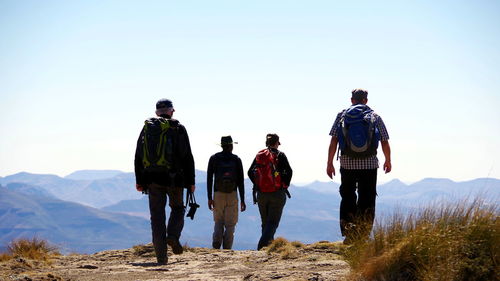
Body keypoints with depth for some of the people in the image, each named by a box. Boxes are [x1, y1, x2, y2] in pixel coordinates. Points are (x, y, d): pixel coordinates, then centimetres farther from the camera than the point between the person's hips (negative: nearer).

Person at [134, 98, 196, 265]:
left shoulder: (147, 127, 9)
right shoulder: (178, 128, 1)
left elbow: (138, 156, 9)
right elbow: (187, 157, -3)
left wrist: (139, 180, 13)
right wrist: (190, 181, 1)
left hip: (152, 179, 2)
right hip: (174, 178, -2)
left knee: (157, 216, 4)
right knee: (177, 209, 19)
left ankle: (161, 257, -1)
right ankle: (173, 235, -9)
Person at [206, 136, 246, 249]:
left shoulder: (214, 158, 4)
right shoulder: (236, 159, 2)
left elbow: (209, 179, 1)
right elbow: (240, 181, 0)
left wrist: (209, 198, 3)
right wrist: (242, 200, 3)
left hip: (218, 194, 1)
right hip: (232, 195, -1)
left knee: (218, 222, 13)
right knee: (230, 224, 5)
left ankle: (216, 244, -9)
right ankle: (227, 249, -3)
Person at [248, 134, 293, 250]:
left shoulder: (259, 155, 6)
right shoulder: (280, 155, -4)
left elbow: (250, 172, 3)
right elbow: (289, 171, -12)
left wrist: (257, 184, 10)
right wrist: (285, 184, 1)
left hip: (262, 194, 4)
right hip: (277, 194, -4)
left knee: (265, 222, 15)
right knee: (273, 222, -3)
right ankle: (263, 244, -20)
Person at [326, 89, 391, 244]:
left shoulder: (342, 115, 4)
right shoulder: (375, 117, 5)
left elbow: (333, 141, -2)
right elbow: (385, 143, 5)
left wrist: (329, 163, 2)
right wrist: (388, 161, 19)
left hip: (347, 164, 0)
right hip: (370, 164, 0)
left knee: (347, 198, 11)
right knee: (367, 201, 6)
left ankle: (348, 235, 7)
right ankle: (364, 235, 2)